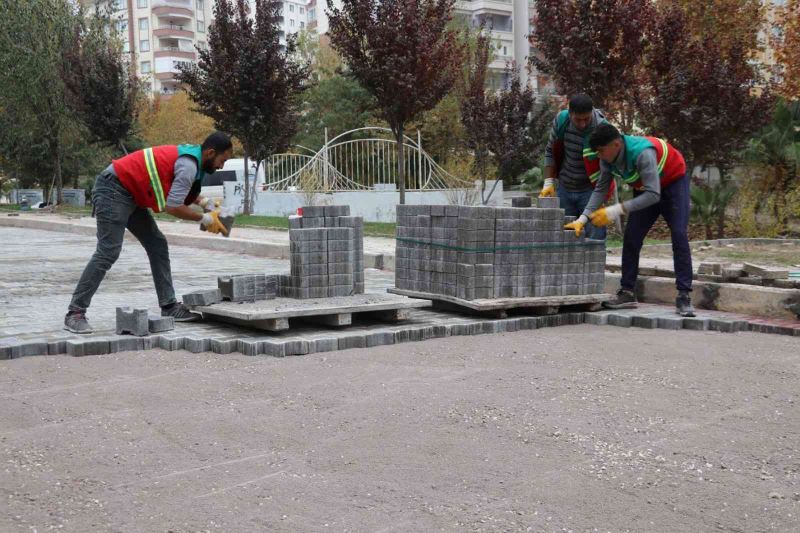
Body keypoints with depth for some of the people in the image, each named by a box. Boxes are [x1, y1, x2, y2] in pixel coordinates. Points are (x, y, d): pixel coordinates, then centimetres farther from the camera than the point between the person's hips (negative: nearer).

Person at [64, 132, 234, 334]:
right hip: (113, 190, -11)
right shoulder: (188, 166, -20)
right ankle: (75, 313, -13)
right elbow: (172, 207, -25)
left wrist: (203, 202, 10)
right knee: (108, 252, -15)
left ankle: (169, 306, 9)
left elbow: (178, 193, 24)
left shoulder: (189, 156, 10)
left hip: (130, 194, 11)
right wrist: (204, 219, -13)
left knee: (157, 245, 8)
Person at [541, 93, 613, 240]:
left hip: (590, 190, -4)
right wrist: (549, 182, 0)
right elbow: (550, 152, 6)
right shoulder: (561, 121, -8)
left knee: (594, 239, -9)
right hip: (564, 189, 4)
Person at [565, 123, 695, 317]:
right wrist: (583, 219, -21)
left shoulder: (642, 153, -40)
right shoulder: (608, 157, -19)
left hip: (673, 182, -7)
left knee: (679, 236, -16)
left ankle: (684, 296, -14)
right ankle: (627, 293, 4)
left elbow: (653, 195, -44)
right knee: (631, 237, -1)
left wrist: (618, 210, -48)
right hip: (645, 187, 7)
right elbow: (600, 189, -11)